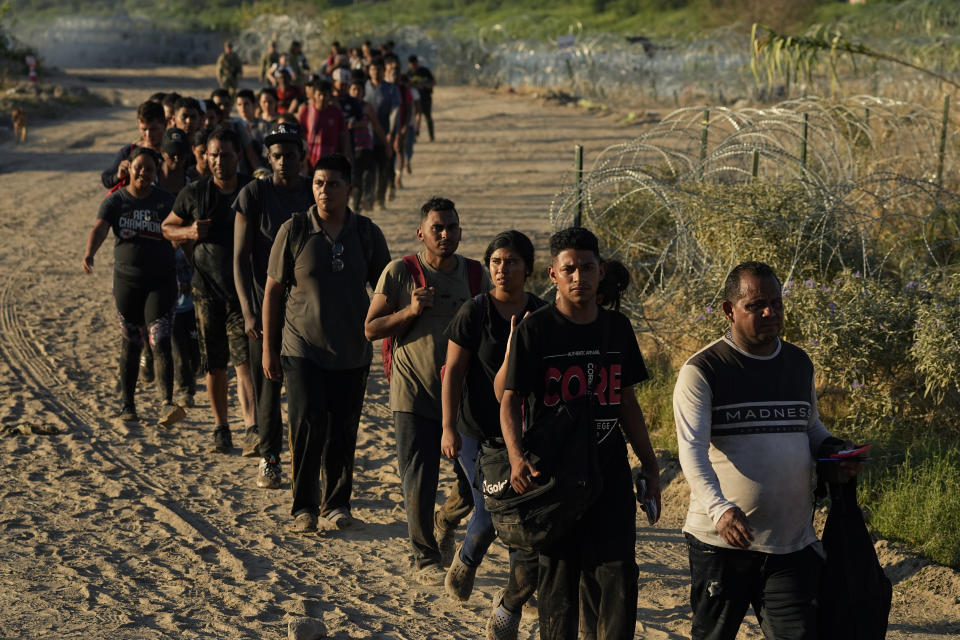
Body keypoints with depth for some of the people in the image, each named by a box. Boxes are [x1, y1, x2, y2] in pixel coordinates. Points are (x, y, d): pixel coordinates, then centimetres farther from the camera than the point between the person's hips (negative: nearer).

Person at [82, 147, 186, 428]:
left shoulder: (165, 200, 2)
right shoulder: (115, 201, 0)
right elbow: (100, 228, -15)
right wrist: (89, 254, -34)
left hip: (161, 280, -1)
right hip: (127, 279, 1)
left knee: (160, 341, -12)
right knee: (130, 344, 8)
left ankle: (167, 404, -20)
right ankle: (128, 404, 20)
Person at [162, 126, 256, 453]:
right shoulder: (194, 193, 2)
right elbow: (167, 228, 14)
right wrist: (189, 232, -8)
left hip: (245, 289, -2)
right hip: (207, 288, 2)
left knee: (245, 359, -14)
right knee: (215, 364, 7)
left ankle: (253, 426, -21)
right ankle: (221, 428, 21)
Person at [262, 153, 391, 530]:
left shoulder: (367, 234, 1)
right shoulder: (294, 230, -4)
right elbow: (273, 290, 0)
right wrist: (268, 347, -1)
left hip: (353, 352, 2)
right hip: (303, 348, -2)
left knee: (343, 430, 6)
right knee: (307, 425, -11)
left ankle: (336, 502, 21)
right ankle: (304, 506, 0)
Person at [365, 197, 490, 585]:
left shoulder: (476, 276, 5)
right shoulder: (400, 272, -5)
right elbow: (371, 329, -2)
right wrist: (411, 311, -17)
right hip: (414, 395, -3)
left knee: (478, 483, 2)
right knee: (419, 483, -2)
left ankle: (445, 522, 34)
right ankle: (426, 560, 15)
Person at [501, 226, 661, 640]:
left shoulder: (617, 327, 9)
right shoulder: (536, 329, -5)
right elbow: (510, 399, -7)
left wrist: (649, 465, 16)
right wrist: (517, 457, -23)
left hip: (610, 471, 3)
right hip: (552, 472, -3)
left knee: (619, 577, -2)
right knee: (557, 577, 4)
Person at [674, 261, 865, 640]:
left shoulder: (799, 364, 11)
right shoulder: (702, 371, -7)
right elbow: (692, 451, -17)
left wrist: (834, 452, 2)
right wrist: (719, 509, -33)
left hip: (793, 542, 4)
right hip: (722, 540, -4)